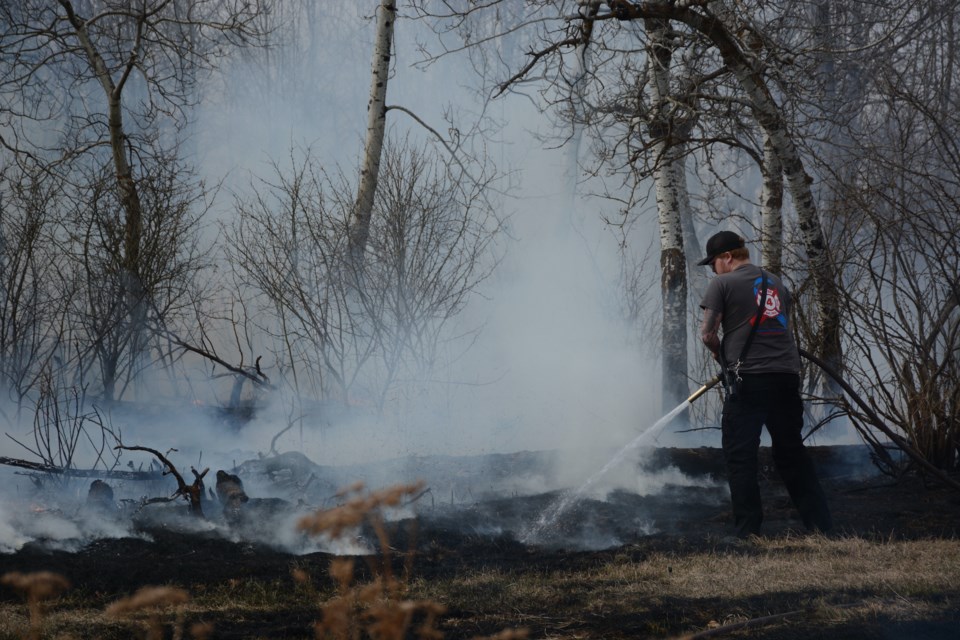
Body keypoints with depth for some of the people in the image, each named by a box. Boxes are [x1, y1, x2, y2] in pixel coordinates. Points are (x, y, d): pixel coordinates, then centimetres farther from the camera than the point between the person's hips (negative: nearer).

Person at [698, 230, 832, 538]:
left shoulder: (722, 284, 0)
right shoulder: (775, 283, 20)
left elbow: (708, 333, -6)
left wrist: (719, 352, 16)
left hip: (749, 378, -6)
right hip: (787, 375, 6)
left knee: (740, 456, 0)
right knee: (792, 453, 14)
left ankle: (749, 532, -4)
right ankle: (822, 524, 11)